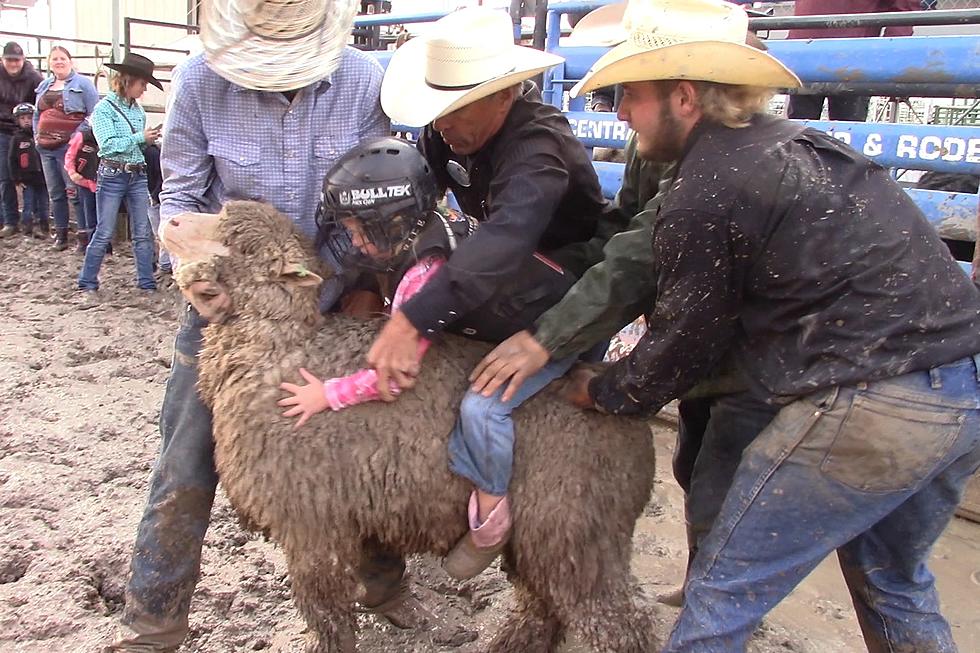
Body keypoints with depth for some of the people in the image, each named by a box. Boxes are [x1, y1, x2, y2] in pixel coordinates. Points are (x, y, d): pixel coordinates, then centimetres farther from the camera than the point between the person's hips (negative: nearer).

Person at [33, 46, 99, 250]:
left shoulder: (82, 84, -2)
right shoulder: (43, 86, 18)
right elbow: (37, 115, 25)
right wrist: (37, 135, 11)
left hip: (69, 147, -7)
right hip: (46, 148, 7)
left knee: (75, 192, -9)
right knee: (55, 193, 11)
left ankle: (85, 233, -1)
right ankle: (61, 233, 20)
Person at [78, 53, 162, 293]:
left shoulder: (138, 110, 11)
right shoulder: (104, 108, -7)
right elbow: (108, 145, -16)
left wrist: (151, 139, -3)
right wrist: (140, 138, -16)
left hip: (138, 176, 6)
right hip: (112, 176, -5)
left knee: (143, 233, 5)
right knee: (104, 233, 0)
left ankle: (146, 281, 13)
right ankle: (86, 282, 12)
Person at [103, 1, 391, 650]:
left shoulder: (362, 79, -12)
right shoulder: (200, 79, -12)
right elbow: (180, 194, -2)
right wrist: (182, 227, -21)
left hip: (330, 305, 1)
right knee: (185, 473, 5)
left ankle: (382, 579, 39)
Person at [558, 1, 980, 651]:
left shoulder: (704, 194, -12)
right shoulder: (794, 142, 14)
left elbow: (684, 344, -2)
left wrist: (602, 391, 16)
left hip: (873, 411, -9)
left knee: (724, 590, 6)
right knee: (894, 580, 30)